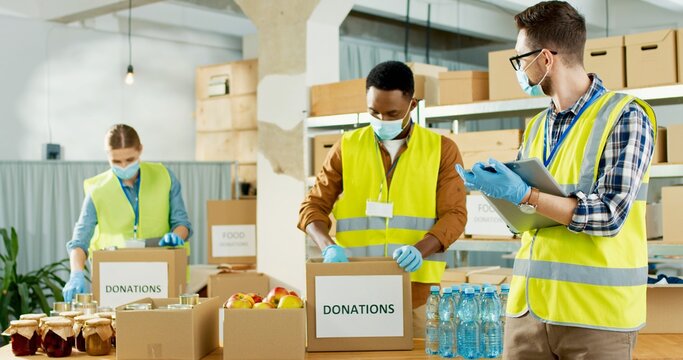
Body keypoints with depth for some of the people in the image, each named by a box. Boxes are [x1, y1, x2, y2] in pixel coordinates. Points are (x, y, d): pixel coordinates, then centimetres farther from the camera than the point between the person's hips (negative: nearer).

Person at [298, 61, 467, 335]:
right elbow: (313, 206, 6)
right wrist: (328, 247, -15)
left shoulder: (442, 149, 5)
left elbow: (454, 214, -2)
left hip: (416, 288, 0)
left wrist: (420, 250, -21)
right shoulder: (346, 148, 7)